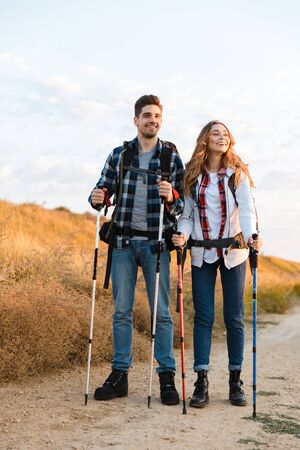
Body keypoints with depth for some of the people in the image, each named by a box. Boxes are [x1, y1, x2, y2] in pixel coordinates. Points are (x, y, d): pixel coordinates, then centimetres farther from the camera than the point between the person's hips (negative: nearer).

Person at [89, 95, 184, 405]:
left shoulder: (172, 157, 4)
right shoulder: (118, 155, 8)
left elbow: (183, 205, 3)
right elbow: (104, 189, 12)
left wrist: (172, 197, -19)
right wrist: (97, 198, -12)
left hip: (156, 243, -2)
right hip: (123, 241, 2)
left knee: (161, 312, 0)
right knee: (121, 310, 5)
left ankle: (166, 376, 7)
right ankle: (119, 374, 12)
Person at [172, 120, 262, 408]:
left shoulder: (237, 174, 1)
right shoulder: (192, 175, 5)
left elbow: (246, 209, -9)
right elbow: (187, 212, 5)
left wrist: (251, 236, -27)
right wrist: (183, 235, -15)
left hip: (233, 251, -1)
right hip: (202, 253, 1)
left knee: (234, 317, 3)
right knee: (203, 317, 0)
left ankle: (235, 381, 13)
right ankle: (201, 382, 4)